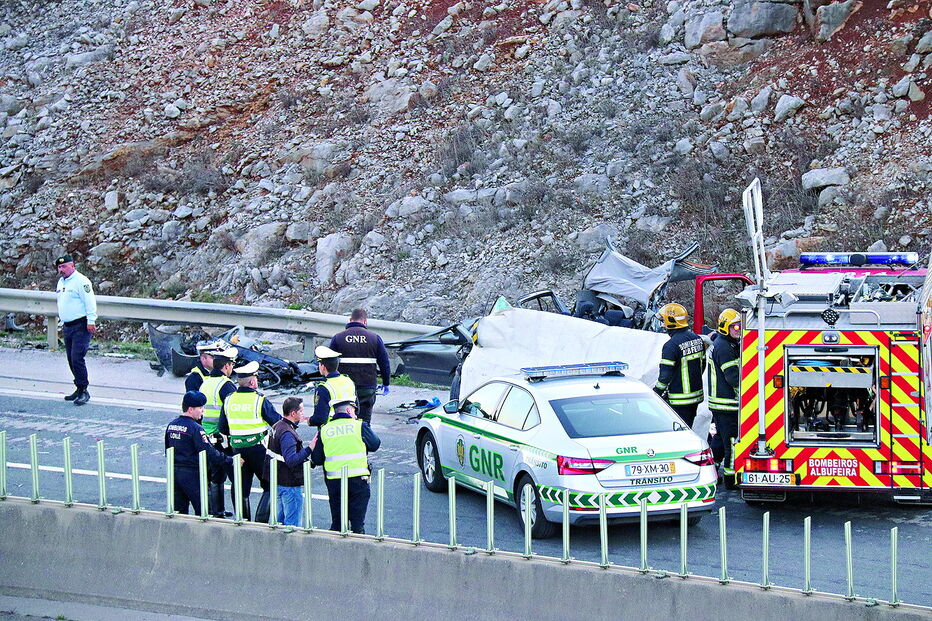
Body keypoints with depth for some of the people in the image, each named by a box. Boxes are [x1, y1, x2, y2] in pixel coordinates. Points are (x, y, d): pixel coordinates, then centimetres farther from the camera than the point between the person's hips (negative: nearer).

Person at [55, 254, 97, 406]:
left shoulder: (81, 281, -12)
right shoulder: (61, 282, 16)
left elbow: (90, 302, -17)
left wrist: (91, 321, -21)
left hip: (81, 326, -9)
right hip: (67, 326, 9)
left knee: (77, 358, -15)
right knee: (71, 360, 10)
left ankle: (83, 391, -11)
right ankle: (80, 389, 18)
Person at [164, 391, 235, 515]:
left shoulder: (171, 425, 8)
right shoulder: (195, 428, -16)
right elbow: (209, 452, -20)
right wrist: (230, 461, -14)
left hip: (174, 472, 8)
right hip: (192, 474, -8)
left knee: (179, 510, 13)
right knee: (203, 510, -2)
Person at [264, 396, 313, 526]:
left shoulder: (277, 427, 10)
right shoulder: (287, 434, -22)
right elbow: (291, 460, -30)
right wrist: (309, 449, -27)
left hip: (280, 482, 10)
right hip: (291, 485, -10)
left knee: (281, 520, 19)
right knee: (293, 524, -5)